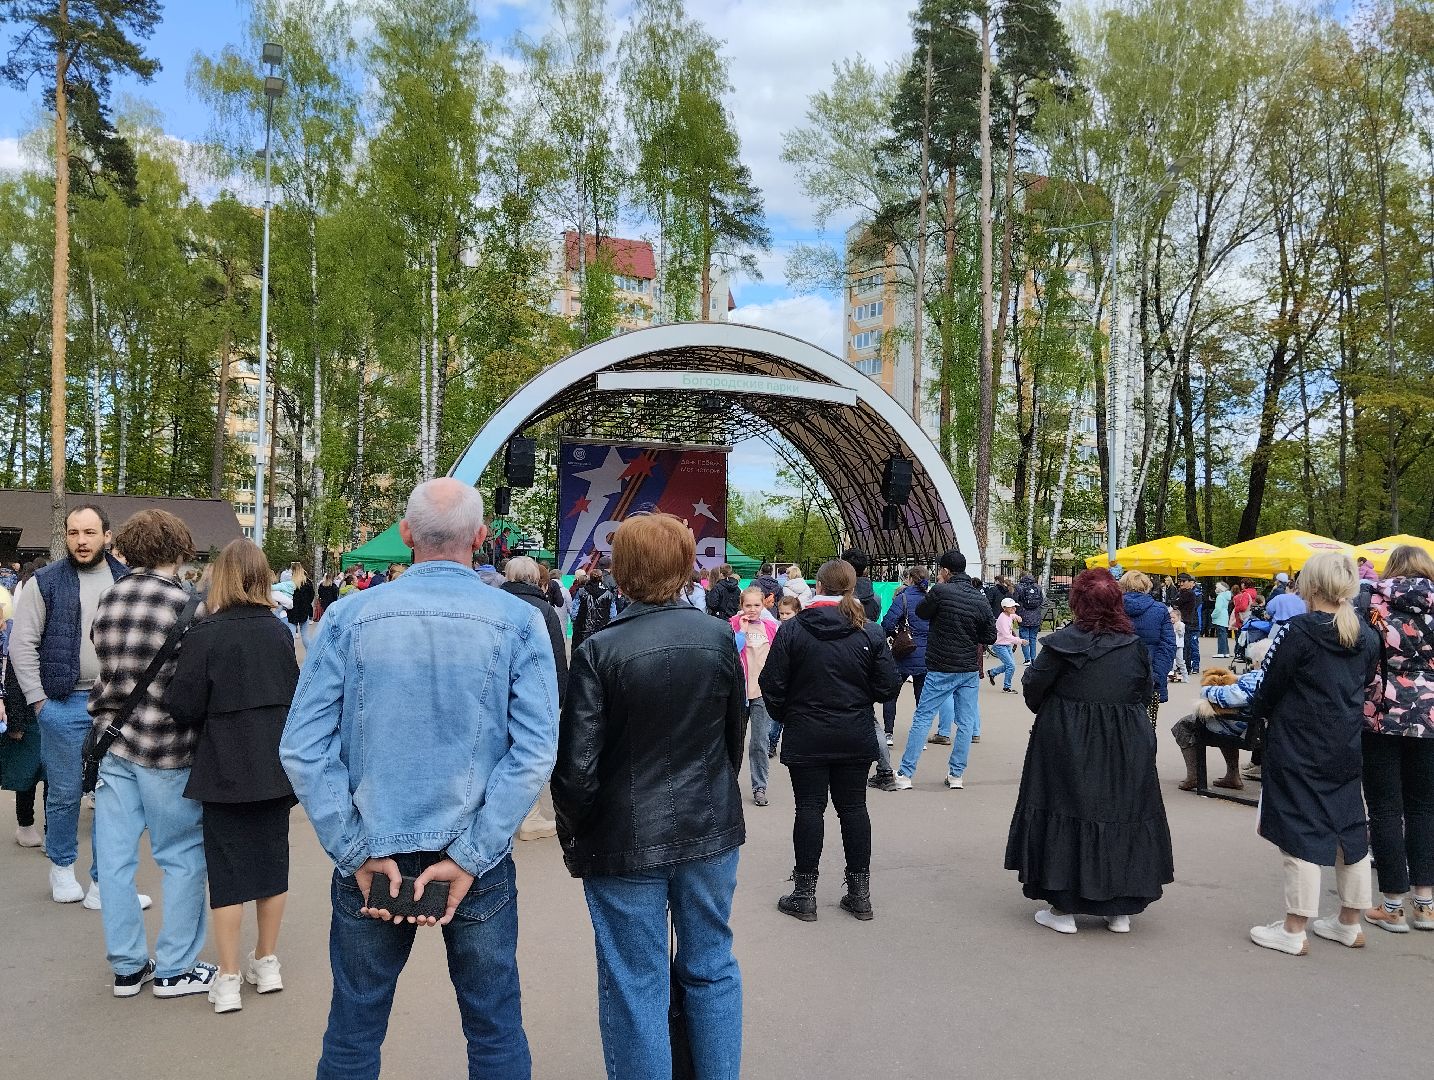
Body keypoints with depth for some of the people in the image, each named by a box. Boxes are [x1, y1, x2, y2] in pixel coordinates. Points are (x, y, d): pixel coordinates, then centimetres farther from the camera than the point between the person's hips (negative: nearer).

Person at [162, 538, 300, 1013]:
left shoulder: (205, 634, -14)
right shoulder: (279, 633, -2)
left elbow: (184, 707, -14)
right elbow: (295, 697, 4)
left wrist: (210, 725, 6)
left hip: (226, 769, -3)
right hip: (275, 768, 4)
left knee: (227, 871, 6)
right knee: (272, 860, 14)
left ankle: (229, 979, 12)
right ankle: (267, 963, 27)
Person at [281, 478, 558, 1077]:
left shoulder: (349, 617, -5)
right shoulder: (519, 622, -8)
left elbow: (302, 748, -9)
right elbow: (535, 751, -14)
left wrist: (359, 853, -8)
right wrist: (468, 858, -13)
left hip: (369, 861, 1)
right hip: (479, 862, -1)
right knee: (496, 1031, 16)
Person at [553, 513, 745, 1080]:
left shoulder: (600, 650, -17)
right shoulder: (719, 638, -6)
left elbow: (577, 765, -16)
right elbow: (735, 737, 6)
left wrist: (572, 832, 1)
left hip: (627, 840, -3)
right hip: (710, 830, 4)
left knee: (636, 986, 10)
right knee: (712, 968, 19)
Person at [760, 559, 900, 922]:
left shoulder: (792, 629, -9)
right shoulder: (871, 633, -5)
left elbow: (772, 686, -9)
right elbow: (888, 687, -5)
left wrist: (785, 716, 10)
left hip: (806, 738, -2)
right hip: (856, 738, 2)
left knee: (809, 808, 5)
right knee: (853, 807, 11)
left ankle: (804, 894, 11)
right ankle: (859, 892, 18)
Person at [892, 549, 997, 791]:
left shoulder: (941, 592, -14)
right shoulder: (980, 600, 1)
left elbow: (921, 612, 4)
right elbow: (990, 637, 6)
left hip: (941, 670, -4)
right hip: (970, 671, 4)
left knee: (922, 719, 2)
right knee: (966, 723, 10)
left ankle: (905, 774, 4)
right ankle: (956, 775, 14)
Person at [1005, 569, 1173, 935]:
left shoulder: (1062, 643, -14)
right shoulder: (1134, 645, -2)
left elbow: (1032, 690, -10)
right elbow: (1145, 696, 6)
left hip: (1067, 746, -3)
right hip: (1127, 751, 3)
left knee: (1067, 816, 7)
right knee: (1122, 814, 13)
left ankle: (1064, 908, 12)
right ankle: (1120, 910, 20)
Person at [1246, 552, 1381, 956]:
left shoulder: (1297, 632, -16)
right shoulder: (1367, 638, 4)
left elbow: (1267, 689, -10)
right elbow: (1363, 689, 15)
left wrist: (1258, 710, 10)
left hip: (1297, 749, -6)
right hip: (1346, 751, 6)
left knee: (1300, 832, -1)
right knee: (1350, 829, 14)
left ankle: (1294, 930, 6)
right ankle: (1350, 923, 27)